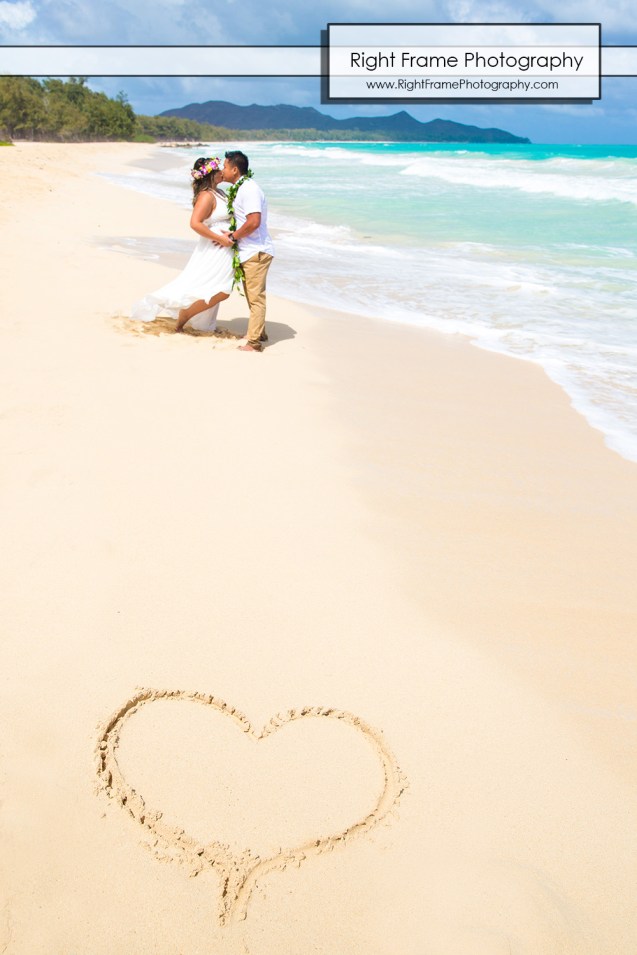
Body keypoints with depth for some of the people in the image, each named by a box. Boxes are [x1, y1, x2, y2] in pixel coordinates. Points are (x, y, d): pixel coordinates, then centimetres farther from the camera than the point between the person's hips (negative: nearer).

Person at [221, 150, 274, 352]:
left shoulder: (249, 189, -17)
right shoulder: (240, 188, 15)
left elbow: (254, 222, -26)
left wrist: (232, 236, -16)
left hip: (256, 252, -10)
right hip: (248, 252, 10)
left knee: (256, 297, -6)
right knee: (253, 296, 18)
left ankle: (253, 343, -3)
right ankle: (259, 334, 29)